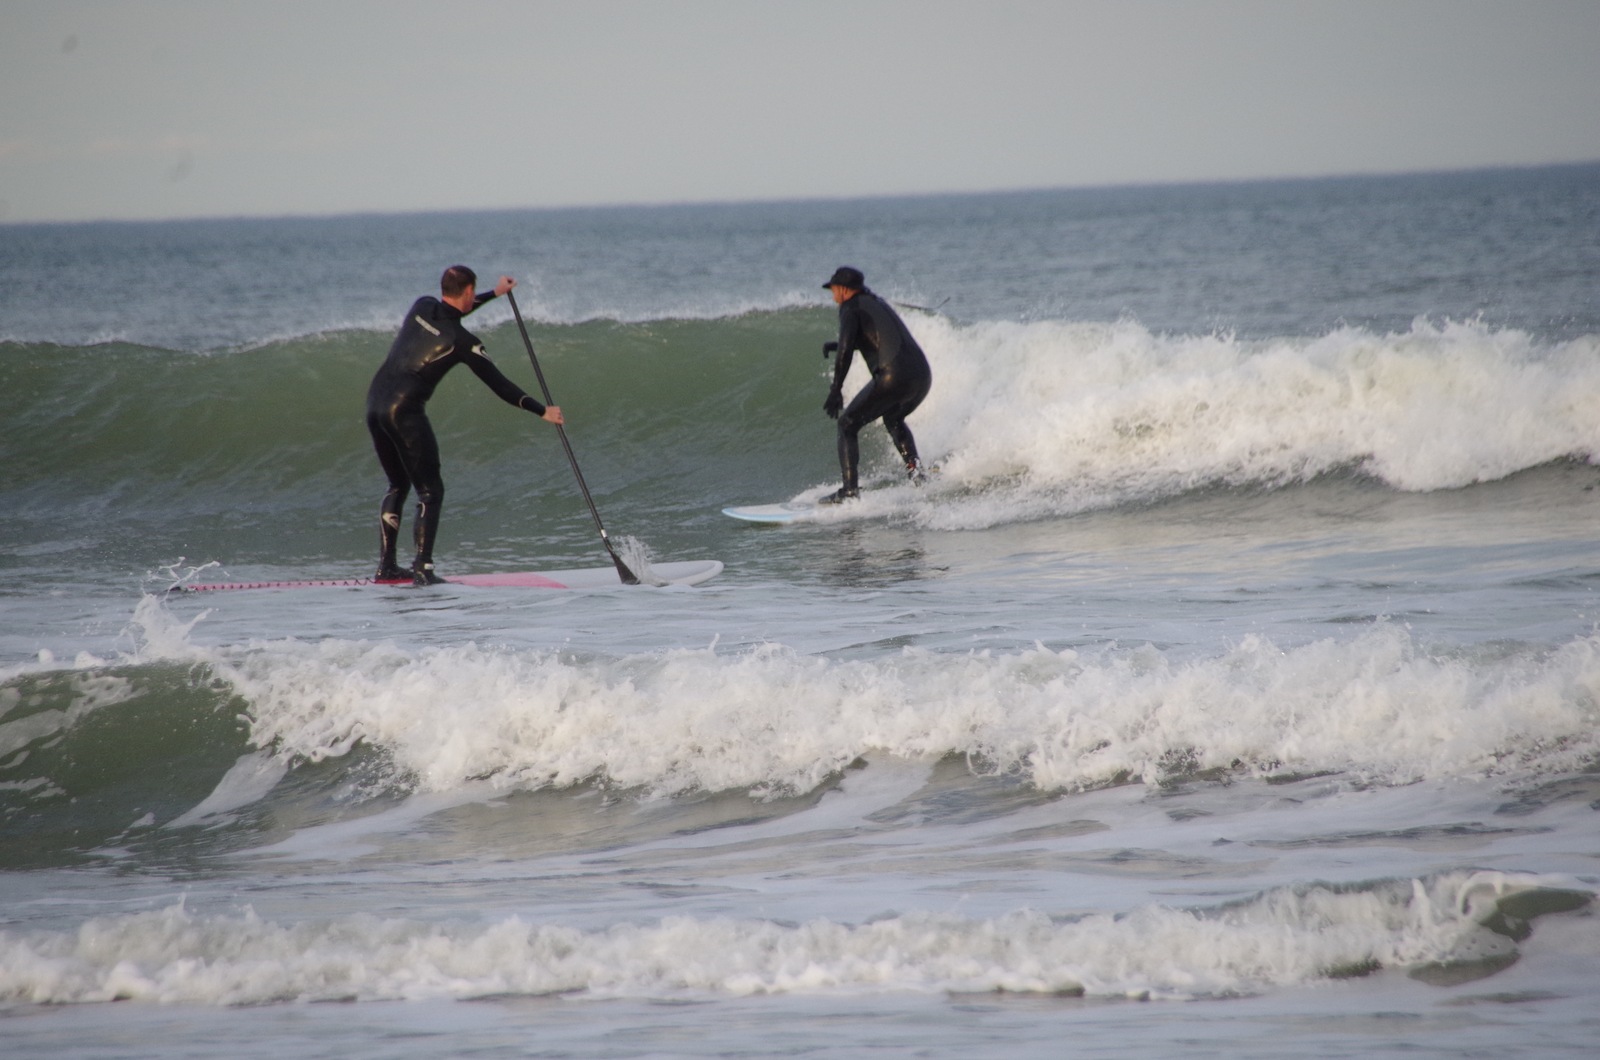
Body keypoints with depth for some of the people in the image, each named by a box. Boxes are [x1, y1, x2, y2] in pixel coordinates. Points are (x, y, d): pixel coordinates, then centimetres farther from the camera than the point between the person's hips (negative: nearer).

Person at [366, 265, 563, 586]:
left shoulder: (422, 306, 11)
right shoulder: (462, 341, -6)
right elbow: (499, 385, -1)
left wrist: (494, 294, 46)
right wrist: (541, 411, 9)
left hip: (375, 401, 7)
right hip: (404, 410, -7)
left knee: (398, 485, 20)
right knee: (430, 491, -2)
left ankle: (386, 566, 17)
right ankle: (422, 569, -15)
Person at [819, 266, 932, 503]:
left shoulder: (850, 308, 2)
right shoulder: (877, 303, 27)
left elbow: (846, 348, -12)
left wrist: (836, 390, -12)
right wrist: (836, 345, 48)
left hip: (892, 377, -8)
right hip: (923, 375, 8)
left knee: (848, 425, 7)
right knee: (893, 419, 36)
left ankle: (849, 490, -3)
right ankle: (915, 469, 15)